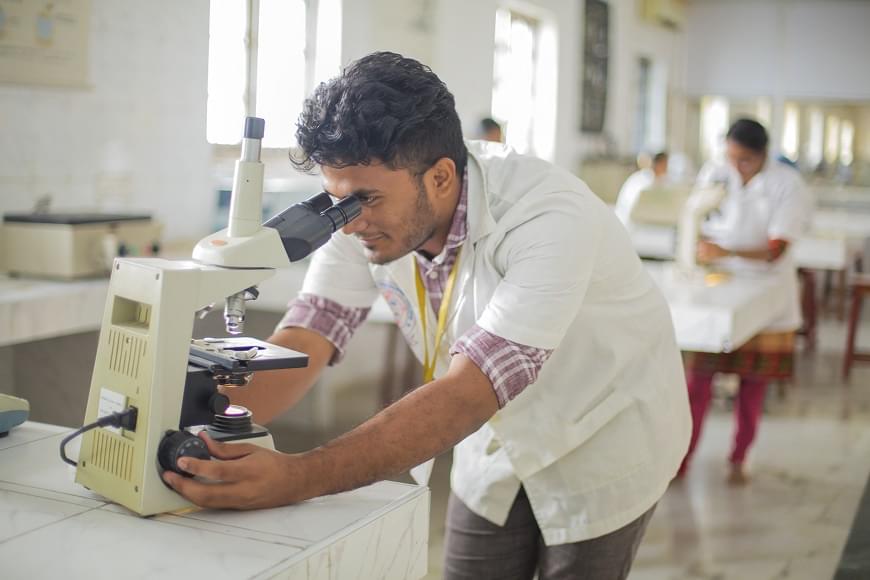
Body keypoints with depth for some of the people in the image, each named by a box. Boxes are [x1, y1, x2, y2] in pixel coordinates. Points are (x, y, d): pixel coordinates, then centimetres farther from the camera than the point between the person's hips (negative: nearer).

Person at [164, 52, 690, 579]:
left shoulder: (547, 218, -35)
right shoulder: (369, 212, -17)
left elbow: (466, 395, -41)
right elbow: (302, 343, -21)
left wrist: (298, 478, -49)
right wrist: (201, 437, -38)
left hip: (600, 441, -4)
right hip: (500, 437, 5)